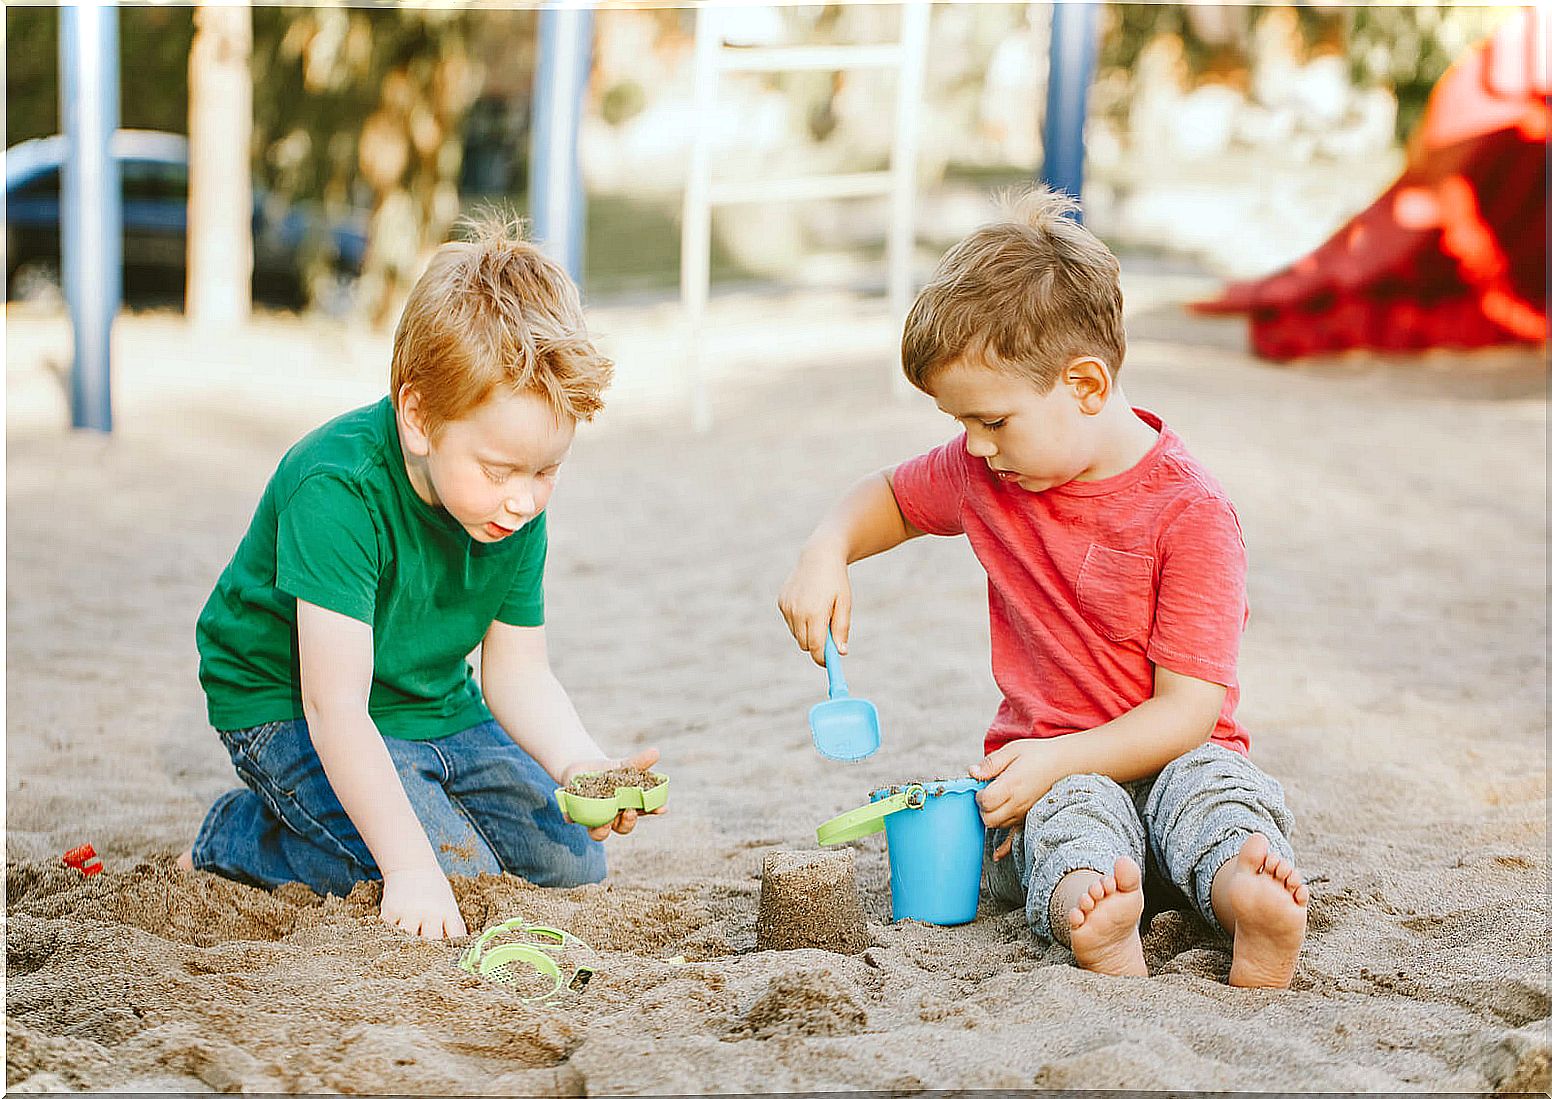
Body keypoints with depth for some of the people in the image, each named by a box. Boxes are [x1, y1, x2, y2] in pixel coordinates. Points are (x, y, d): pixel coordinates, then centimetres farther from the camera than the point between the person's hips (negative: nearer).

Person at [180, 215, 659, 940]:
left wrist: (581, 764, -25)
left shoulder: (518, 505, -11)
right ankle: (237, 839, -2)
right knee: (460, 879, -22)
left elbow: (516, 672, -4)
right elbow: (335, 704, -35)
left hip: (437, 708, 7)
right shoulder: (337, 489, -33)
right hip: (288, 710, -7)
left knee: (572, 865, 2)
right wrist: (412, 868, -39)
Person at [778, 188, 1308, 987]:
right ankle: (1088, 918, -68)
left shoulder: (1188, 512, -15)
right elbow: (889, 499, 27)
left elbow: (1189, 709, -17)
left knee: (1209, 779, -37)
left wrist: (1059, 758, -29)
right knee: (1073, 808, -35)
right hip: (1049, 775, 2)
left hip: (1164, 760, -2)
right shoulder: (981, 473, 4)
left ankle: (1243, 896, -69)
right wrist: (826, 552, 4)